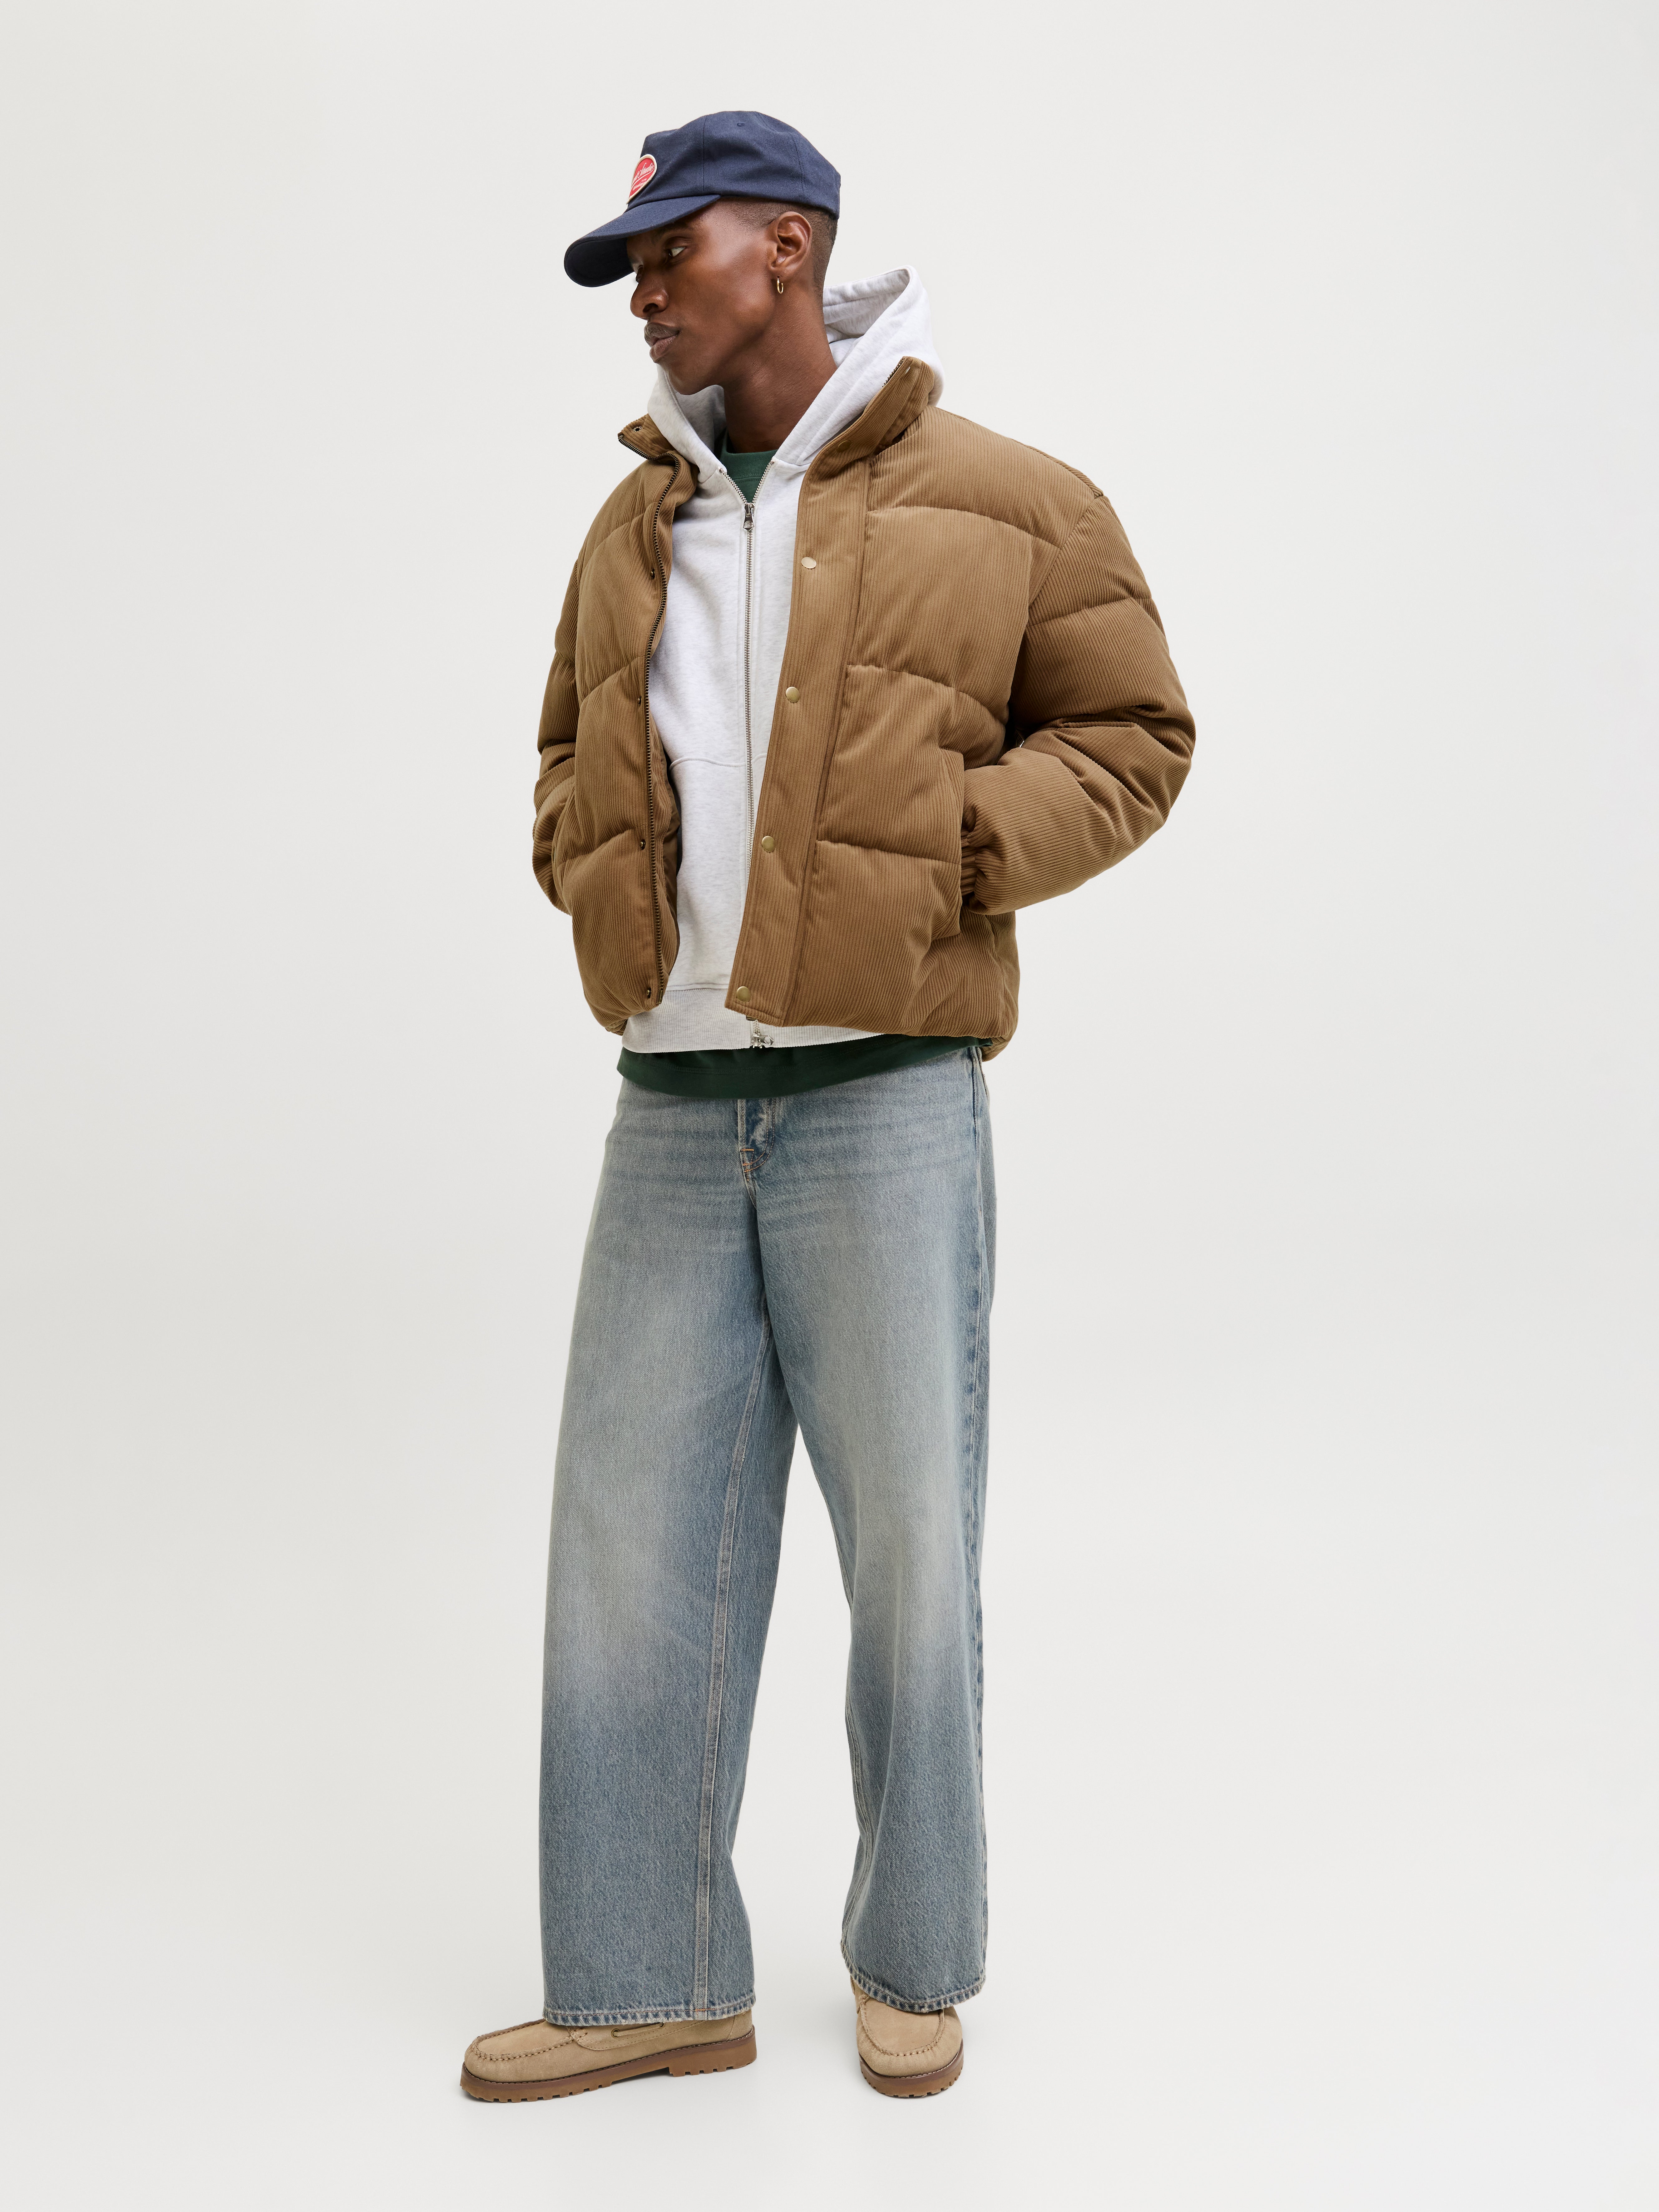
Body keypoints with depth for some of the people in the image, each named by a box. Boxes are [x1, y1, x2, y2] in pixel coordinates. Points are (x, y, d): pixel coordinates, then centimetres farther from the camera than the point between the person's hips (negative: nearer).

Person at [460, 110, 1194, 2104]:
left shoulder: (1003, 505, 0)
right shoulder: (634, 529, 16)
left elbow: (1133, 735, 4)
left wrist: (952, 853, -11)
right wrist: (586, 860, 7)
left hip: (884, 1100, -5)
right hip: (672, 1103, 5)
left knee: (909, 1544, 4)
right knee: (631, 1543, 6)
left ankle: (913, 1962, 26)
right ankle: (650, 1984, 22)